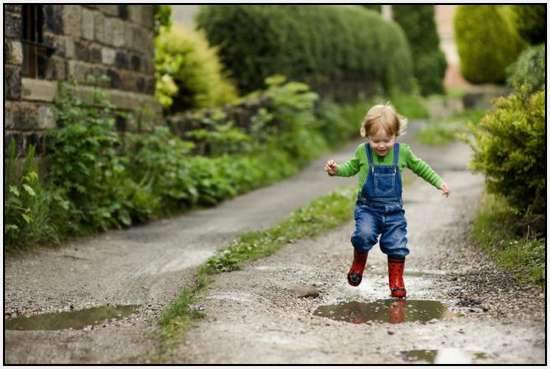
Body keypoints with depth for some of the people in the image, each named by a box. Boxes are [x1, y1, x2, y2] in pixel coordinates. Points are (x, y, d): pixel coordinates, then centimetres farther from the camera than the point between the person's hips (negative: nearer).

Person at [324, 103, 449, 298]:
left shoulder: (402, 152, -3)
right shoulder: (362, 151, -5)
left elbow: (420, 167, 14)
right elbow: (351, 168, 14)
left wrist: (439, 182, 13)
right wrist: (336, 170, -4)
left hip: (394, 210, 2)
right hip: (367, 208, -1)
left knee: (396, 245, -1)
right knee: (364, 234, -26)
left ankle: (396, 281, 19)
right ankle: (358, 264, 4)